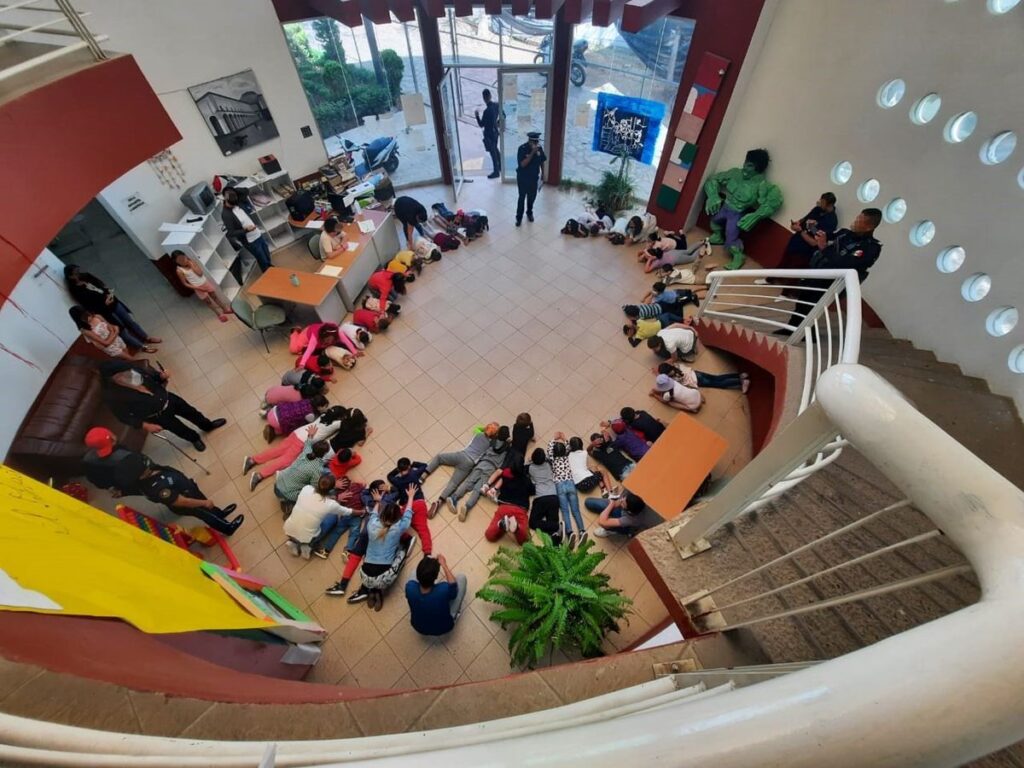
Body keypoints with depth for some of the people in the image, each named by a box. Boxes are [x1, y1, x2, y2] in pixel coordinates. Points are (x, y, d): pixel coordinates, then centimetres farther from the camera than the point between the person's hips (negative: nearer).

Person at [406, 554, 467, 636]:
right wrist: (444, 565, -8)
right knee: (461, 577, 1)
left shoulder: (410, 587, -34)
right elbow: (453, 584, -14)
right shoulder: (444, 590, -40)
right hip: (444, 628, -2)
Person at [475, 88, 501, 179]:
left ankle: (496, 172, 17)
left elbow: (481, 125, -21)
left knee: (493, 153, 6)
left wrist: (477, 115, -6)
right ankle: (500, 167, 40)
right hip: (495, 131, 8)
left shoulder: (487, 111, -29)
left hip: (489, 134, -8)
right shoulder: (497, 105, -7)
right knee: (496, 149, 25)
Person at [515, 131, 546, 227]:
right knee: (522, 197, 4)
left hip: (534, 177, 4)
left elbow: (542, 161, 7)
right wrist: (532, 153, -35)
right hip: (523, 177, -4)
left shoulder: (539, 148, -7)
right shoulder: (522, 148, -21)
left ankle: (529, 213, 41)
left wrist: (542, 174, 11)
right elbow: (522, 164, -30)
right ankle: (519, 217, 18)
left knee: (532, 196, 17)